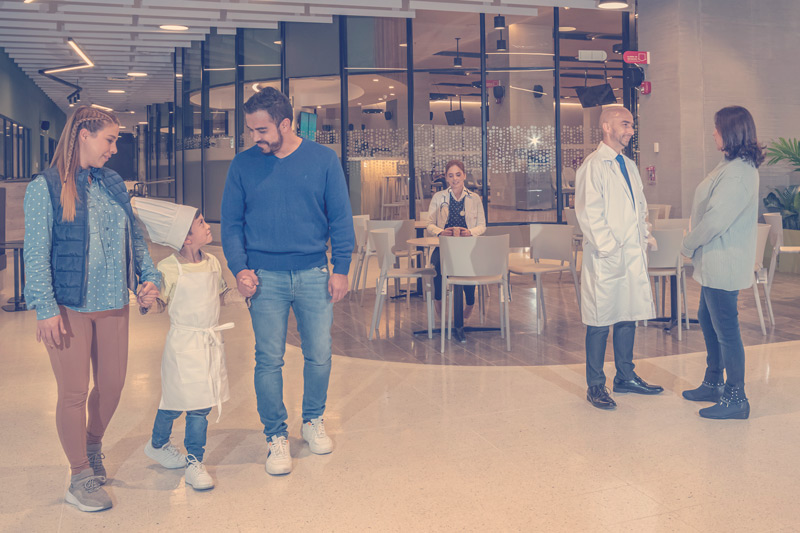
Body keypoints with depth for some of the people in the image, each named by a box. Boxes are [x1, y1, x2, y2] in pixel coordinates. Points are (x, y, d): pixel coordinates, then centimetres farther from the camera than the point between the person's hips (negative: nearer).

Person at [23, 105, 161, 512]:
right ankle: (80, 477, 20)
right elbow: (36, 253, -11)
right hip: (69, 307, -5)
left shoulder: (113, 183, 10)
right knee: (74, 392, 3)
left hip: (113, 304, 5)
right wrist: (46, 308, -16)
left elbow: (134, 236, 15)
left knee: (112, 385, 13)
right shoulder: (45, 187, -7)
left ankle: (92, 444, 41)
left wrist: (149, 276, 2)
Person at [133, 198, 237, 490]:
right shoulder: (168, 269, -12)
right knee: (176, 400, 4)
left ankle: (194, 461, 23)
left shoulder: (212, 263, 4)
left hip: (211, 341, 5)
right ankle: (157, 443, 34)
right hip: (183, 343, -5)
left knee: (201, 403, 8)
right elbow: (161, 304, -6)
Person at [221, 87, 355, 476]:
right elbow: (231, 223, 5)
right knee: (269, 360, 2)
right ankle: (276, 435, 18)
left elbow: (341, 218, 2)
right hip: (265, 277, 0)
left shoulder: (323, 160, 1)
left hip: (314, 275, 0)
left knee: (319, 355, 8)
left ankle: (313, 420, 31)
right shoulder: (243, 165, 3)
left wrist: (341, 269, -3)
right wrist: (239, 268, -7)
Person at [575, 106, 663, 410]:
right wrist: (609, 249, -17)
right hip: (606, 259, -8)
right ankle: (595, 386, 10)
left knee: (628, 317, 15)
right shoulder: (593, 166, -9)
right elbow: (589, 215, -15)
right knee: (600, 323, -1)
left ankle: (626, 377, 28)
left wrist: (643, 238, 11)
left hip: (633, 257, 8)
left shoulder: (629, 166, 17)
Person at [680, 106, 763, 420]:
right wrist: (694, 246, 9)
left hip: (724, 264, -11)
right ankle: (713, 384, 33)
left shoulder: (737, 173, -21)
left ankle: (735, 399, 9)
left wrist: (688, 245, -10)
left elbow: (715, 220, -24)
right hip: (715, 262, 11)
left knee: (726, 330, -2)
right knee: (708, 320, 20)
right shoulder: (732, 165, 12)